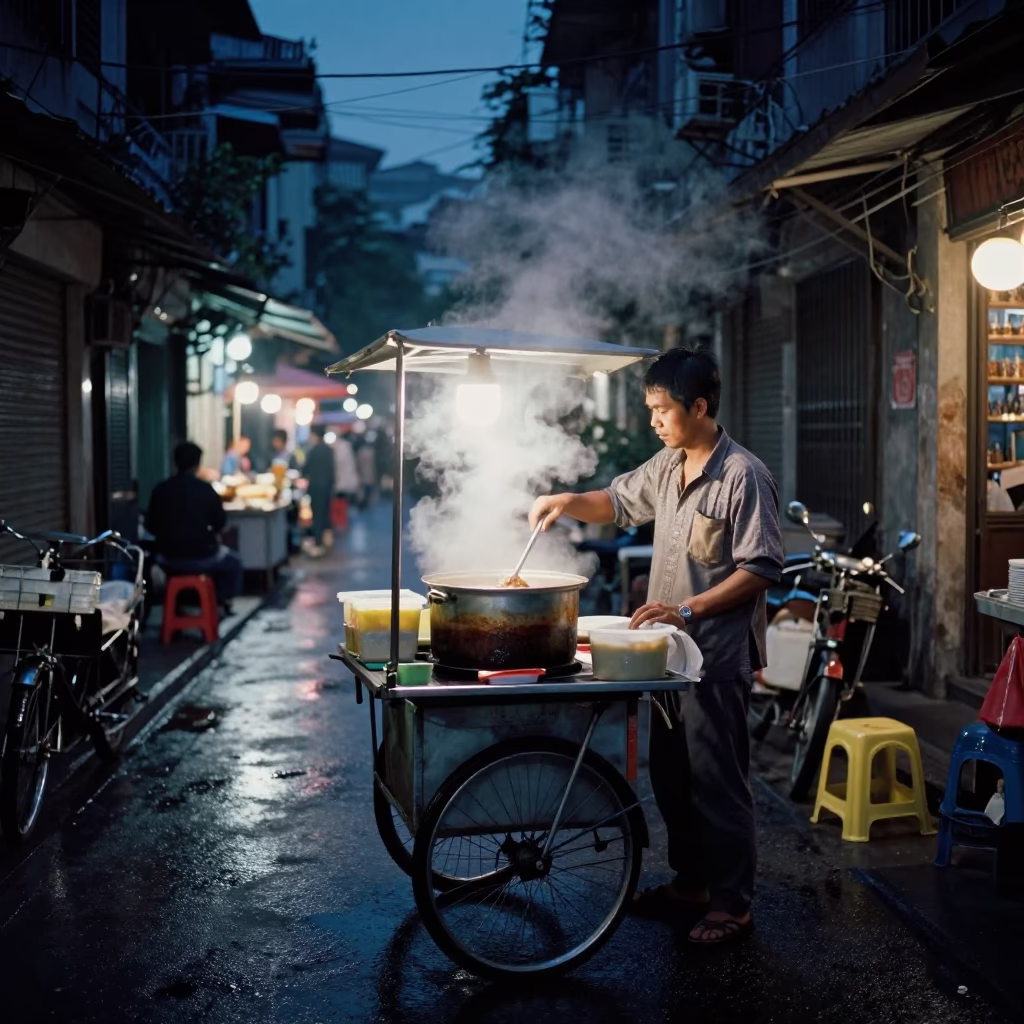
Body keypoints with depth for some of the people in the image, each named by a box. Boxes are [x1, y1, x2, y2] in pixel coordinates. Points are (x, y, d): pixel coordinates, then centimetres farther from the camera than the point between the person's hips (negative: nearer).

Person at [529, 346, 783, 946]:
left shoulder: (744, 476, -16)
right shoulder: (667, 467, 10)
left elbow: (761, 571, -19)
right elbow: (619, 502, 26)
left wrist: (688, 609, -25)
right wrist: (568, 502, 7)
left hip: (718, 655, -9)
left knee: (717, 782, 0)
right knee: (671, 777, 17)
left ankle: (732, 902, 14)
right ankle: (689, 884, 32)